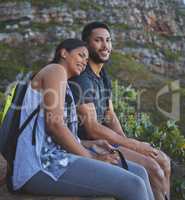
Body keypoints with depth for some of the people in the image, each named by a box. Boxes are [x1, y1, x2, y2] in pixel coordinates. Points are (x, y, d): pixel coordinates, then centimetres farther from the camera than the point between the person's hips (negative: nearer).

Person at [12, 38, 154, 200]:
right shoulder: (56, 70, -1)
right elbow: (55, 124, -15)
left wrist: (92, 144, 8)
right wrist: (92, 158, -8)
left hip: (55, 159, 10)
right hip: (43, 165, -9)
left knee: (139, 173, 3)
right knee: (133, 186, -19)